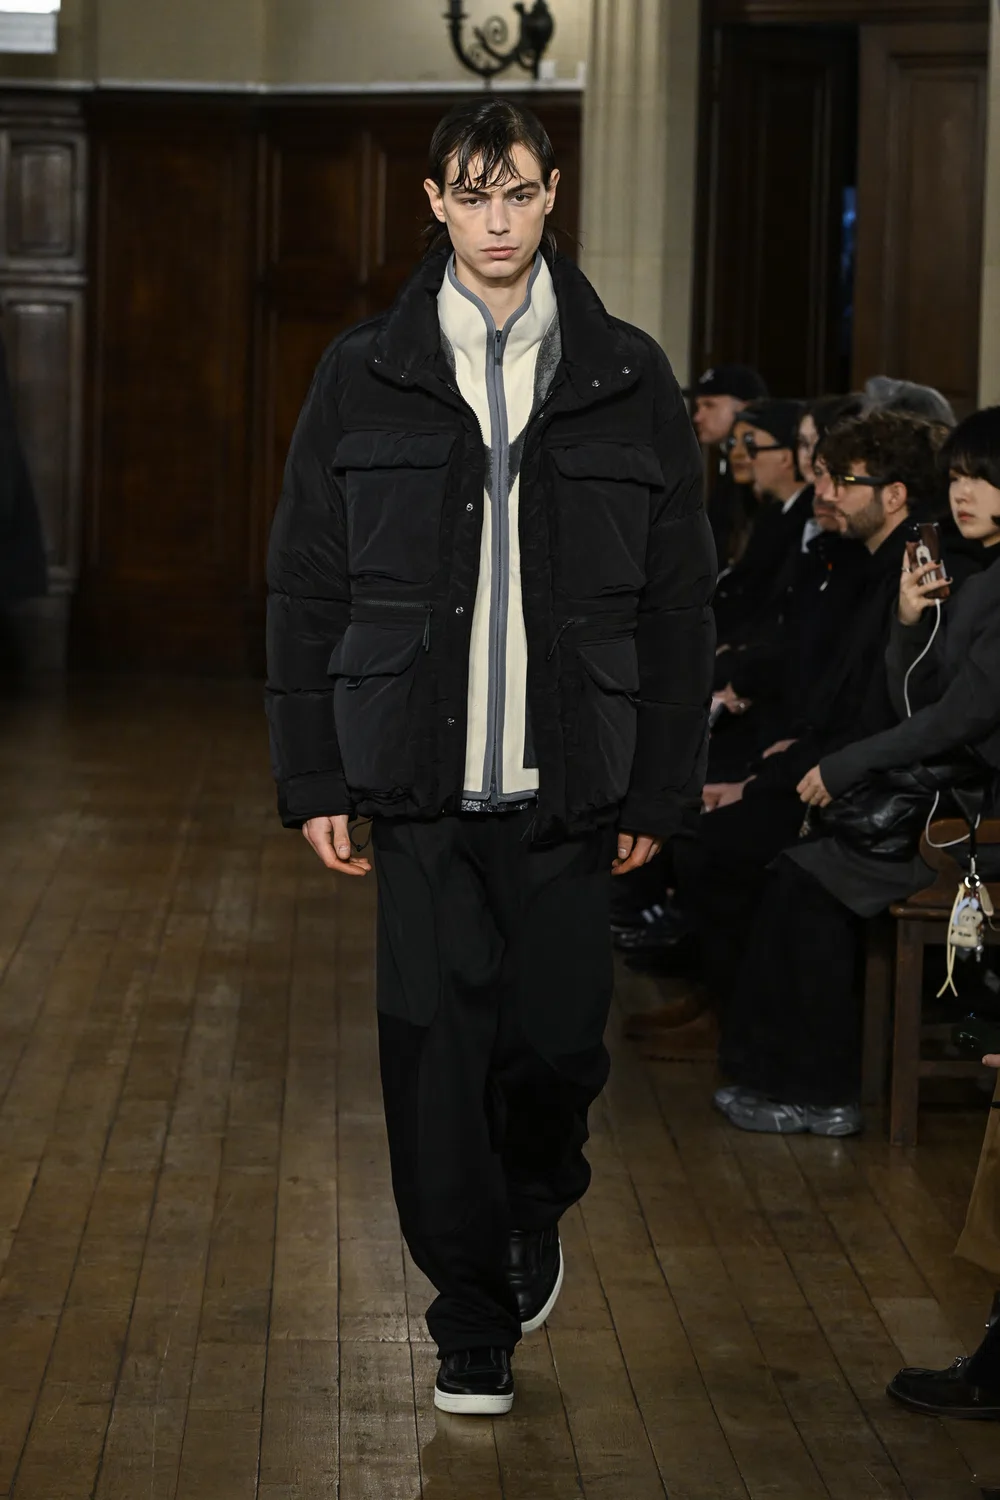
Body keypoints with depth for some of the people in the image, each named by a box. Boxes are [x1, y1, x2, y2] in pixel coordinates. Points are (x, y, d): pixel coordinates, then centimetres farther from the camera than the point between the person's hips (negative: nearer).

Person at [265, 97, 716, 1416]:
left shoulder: (628, 378, 4)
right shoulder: (366, 377, 4)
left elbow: (679, 600, 6)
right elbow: (308, 587, 5)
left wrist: (662, 788, 2)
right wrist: (315, 779, 0)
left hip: (568, 785, 0)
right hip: (422, 781, 0)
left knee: (560, 1038, 3)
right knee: (437, 1046, -1)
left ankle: (536, 1208, 36)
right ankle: (472, 1318, 14)